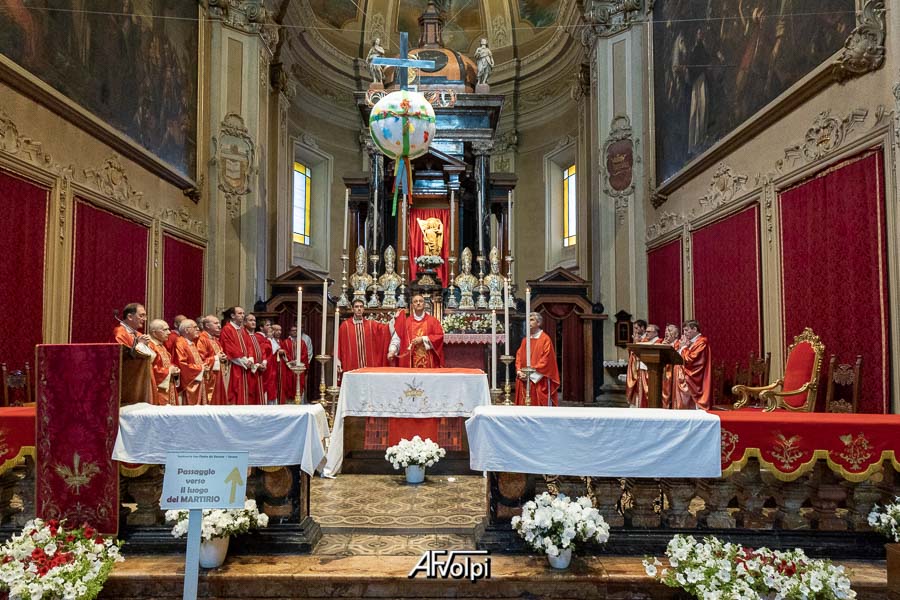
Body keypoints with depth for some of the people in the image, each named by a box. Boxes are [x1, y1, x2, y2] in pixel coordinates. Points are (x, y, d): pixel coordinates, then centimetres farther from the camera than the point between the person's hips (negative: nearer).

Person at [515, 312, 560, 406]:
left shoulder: (545, 339, -6)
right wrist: (519, 372, -5)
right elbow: (519, 357, 13)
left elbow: (546, 360, -12)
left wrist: (531, 373, -15)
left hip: (540, 381, -6)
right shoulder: (525, 341, 14)